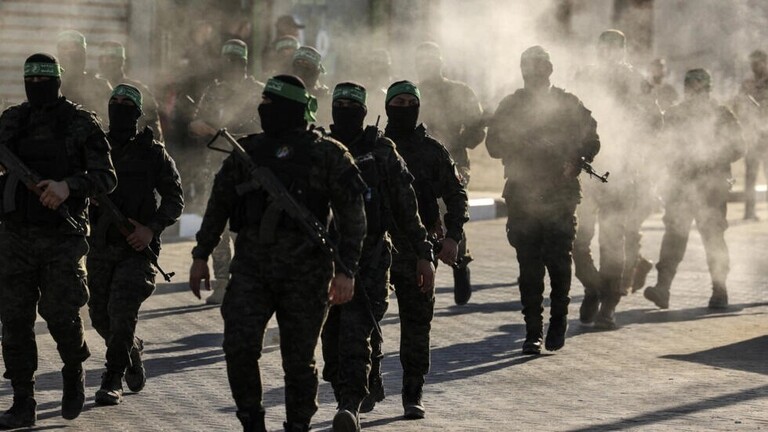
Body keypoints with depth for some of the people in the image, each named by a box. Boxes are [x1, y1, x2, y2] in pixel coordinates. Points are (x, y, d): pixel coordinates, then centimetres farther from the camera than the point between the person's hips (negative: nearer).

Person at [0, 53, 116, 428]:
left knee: (59, 312, -9)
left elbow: (106, 177, -6)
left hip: (62, 235, -3)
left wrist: (68, 186, -22)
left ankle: (74, 371, 22)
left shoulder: (81, 123, 0)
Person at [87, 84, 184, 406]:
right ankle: (133, 351, 37)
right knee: (100, 316, 9)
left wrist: (152, 228, -12)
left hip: (136, 247, -4)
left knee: (122, 311, -14)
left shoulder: (152, 153, 1)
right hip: (100, 246, 4)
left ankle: (113, 380, -5)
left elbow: (175, 199, 2)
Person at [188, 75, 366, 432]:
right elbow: (219, 205, 19)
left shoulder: (328, 155, 0)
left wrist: (346, 271, -10)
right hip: (251, 266, 3)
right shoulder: (248, 151, 11)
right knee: (239, 346, -11)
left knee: (299, 358, 3)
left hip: (305, 271, -3)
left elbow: (351, 215, -2)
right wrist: (201, 255, 16)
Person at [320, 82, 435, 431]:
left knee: (355, 333, -16)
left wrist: (424, 254, 1)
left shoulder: (382, 153, 2)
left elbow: (407, 207, 4)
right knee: (331, 338, 5)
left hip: (369, 255, -4)